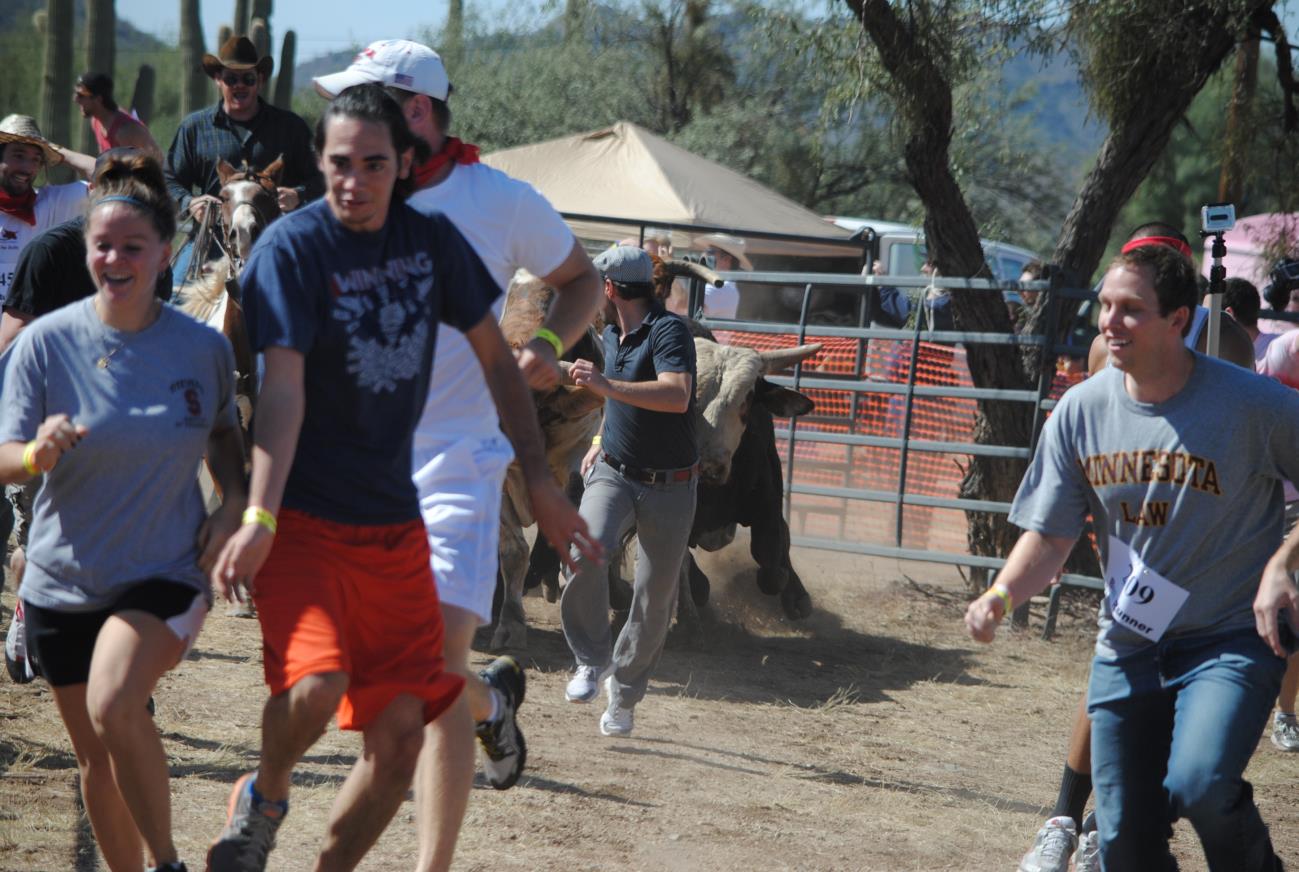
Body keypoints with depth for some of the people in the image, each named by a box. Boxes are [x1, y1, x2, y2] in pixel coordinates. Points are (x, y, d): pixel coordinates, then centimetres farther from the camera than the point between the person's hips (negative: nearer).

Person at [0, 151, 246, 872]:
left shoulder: (204, 348, -5)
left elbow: (223, 434, 14)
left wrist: (234, 503, -5)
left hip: (165, 574, -2)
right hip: (62, 582, 2)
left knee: (114, 707, -27)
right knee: (96, 759, 10)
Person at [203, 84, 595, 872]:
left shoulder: (432, 239, 5)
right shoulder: (293, 246, -11)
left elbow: (496, 359, 14)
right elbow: (284, 387, -19)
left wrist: (541, 481, 11)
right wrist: (258, 519, -28)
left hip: (395, 525, 5)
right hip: (305, 519, -5)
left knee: (402, 732, 1)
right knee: (315, 685, -26)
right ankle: (264, 798, 5)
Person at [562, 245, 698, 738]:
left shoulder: (668, 330, -17)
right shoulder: (611, 335, 10)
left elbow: (677, 396, -35)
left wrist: (605, 385, -38)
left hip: (669, 487, -5)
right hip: (614, 472, 5)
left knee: (654, 599, 0)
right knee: (586, 549, -26)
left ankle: (624, 696, 20)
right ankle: (592, 661, -12)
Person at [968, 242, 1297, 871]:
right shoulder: (1081, 411, -1)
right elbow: (1050, 536, 4)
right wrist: (1001, 595, -14)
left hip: (1233, 638, -4)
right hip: (1127, 647, 4)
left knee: (1198, 787, -28)